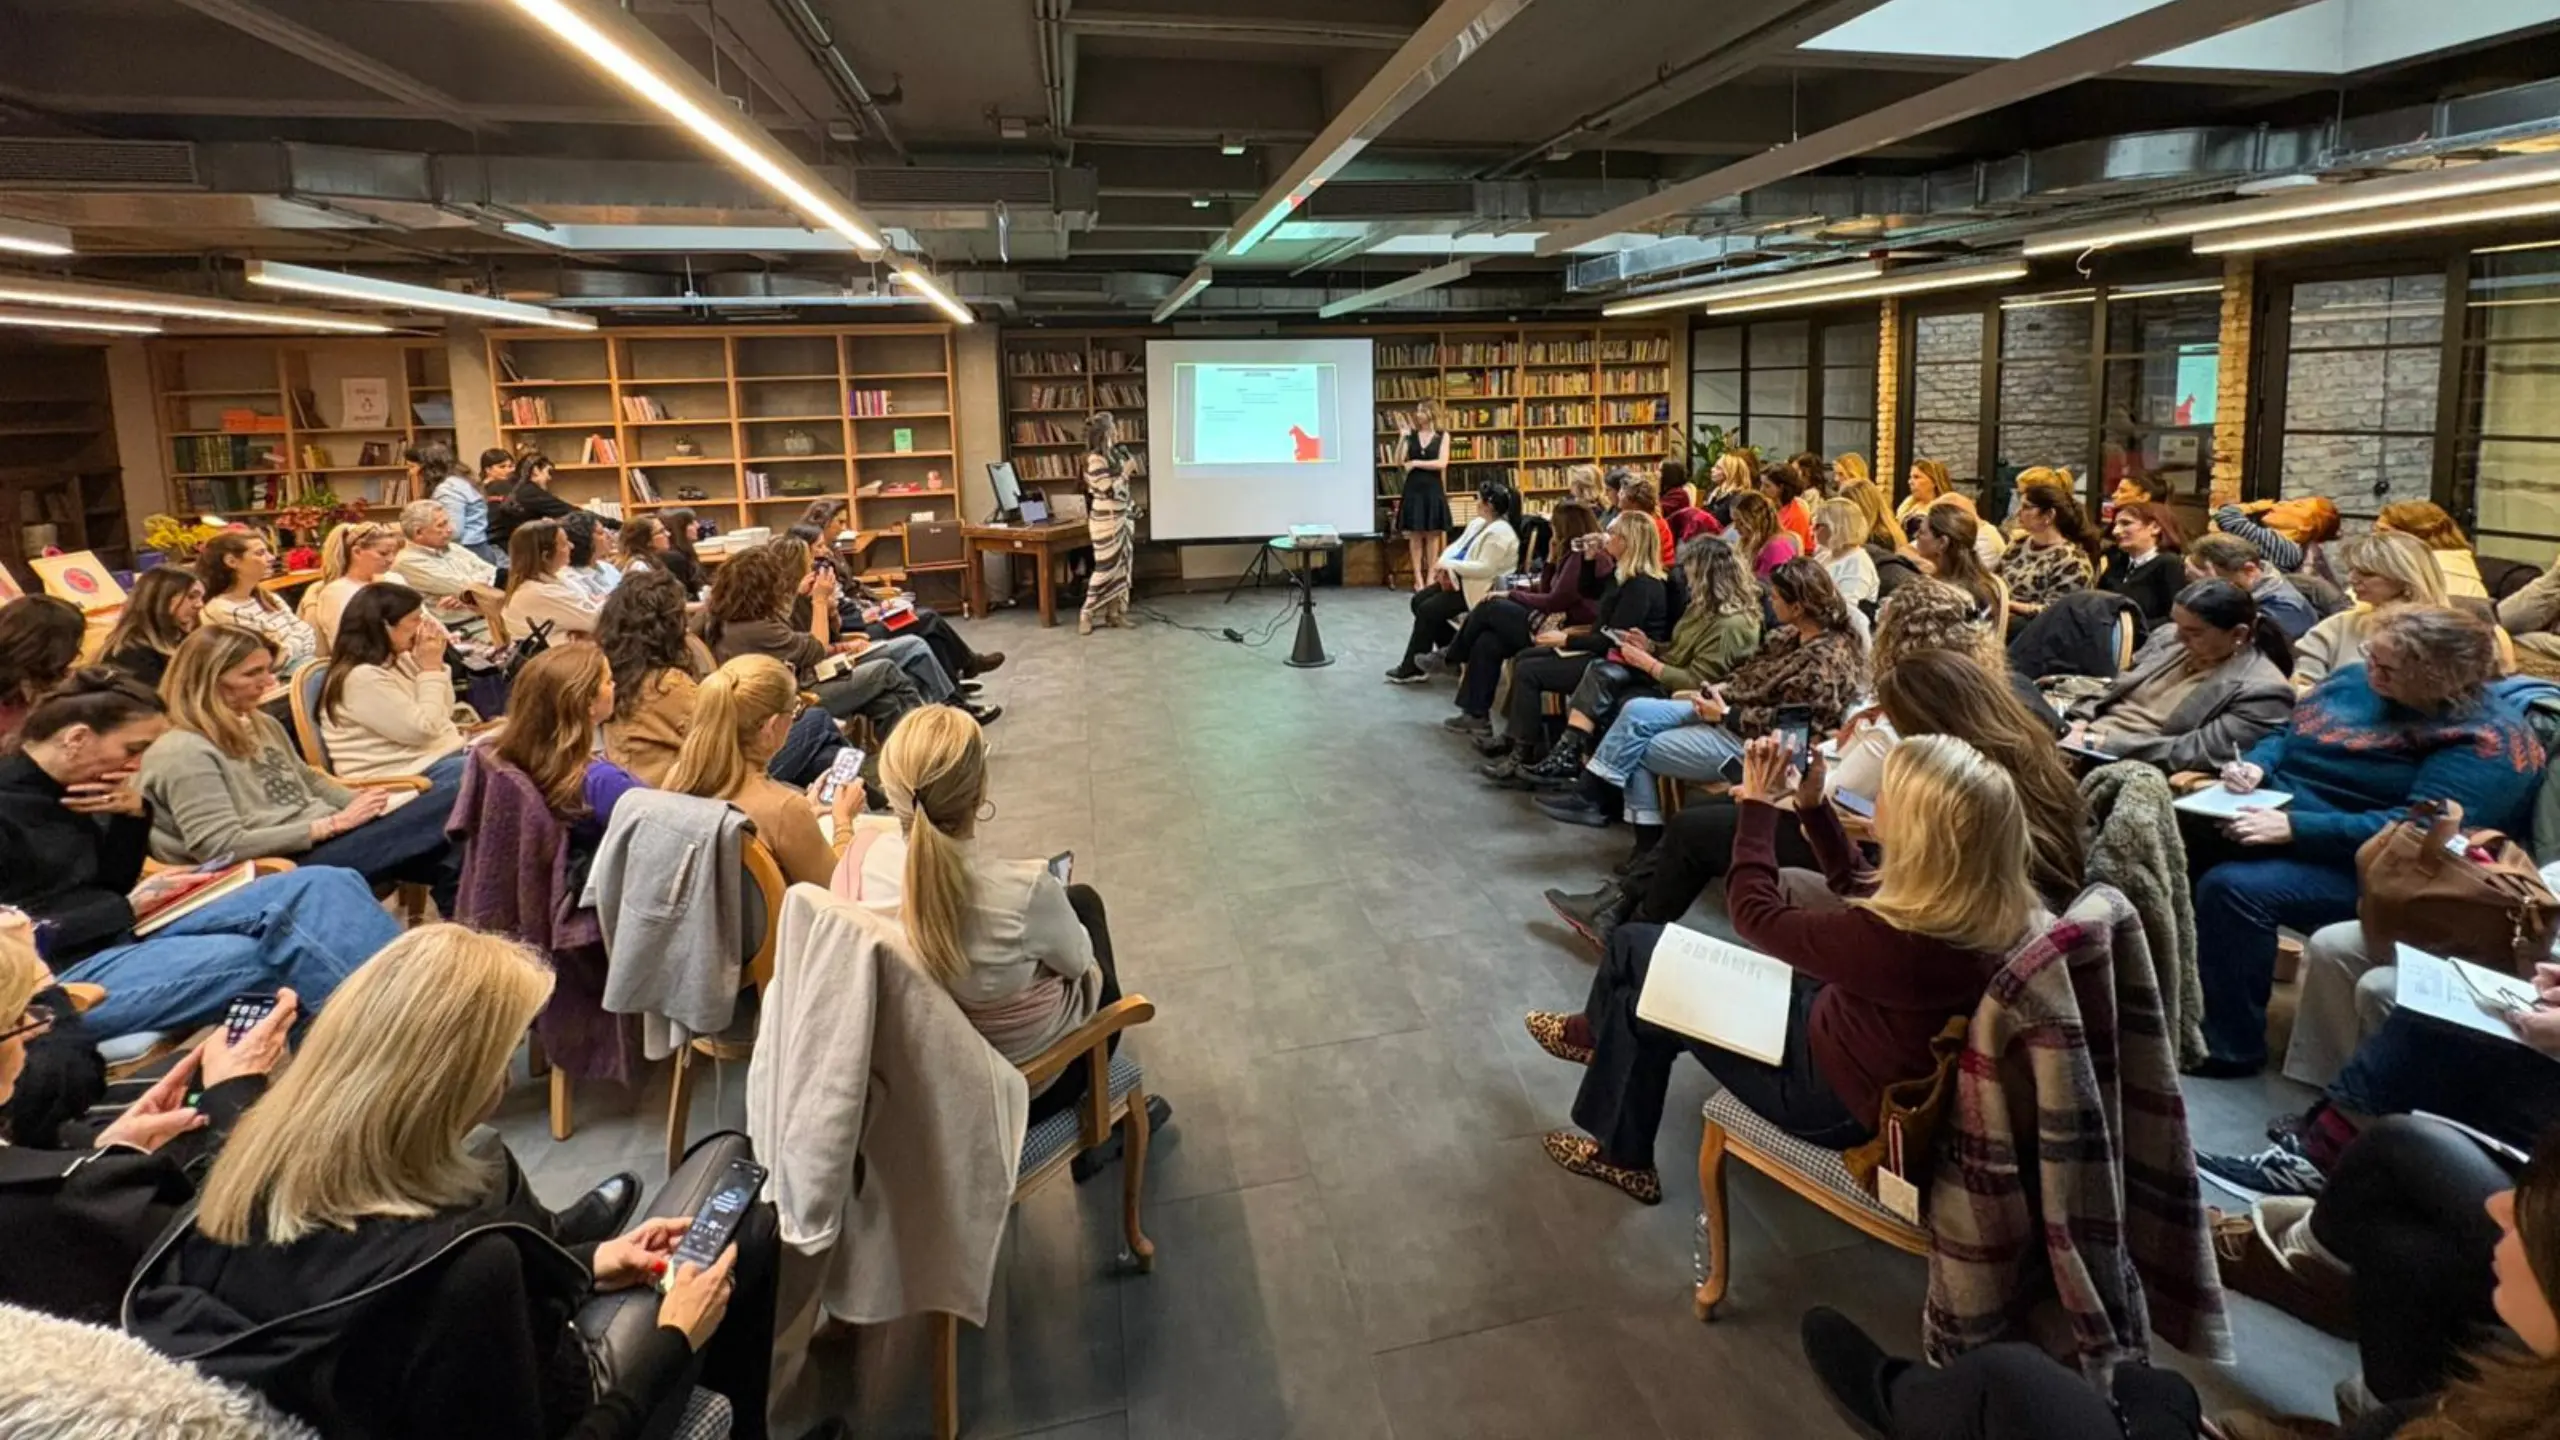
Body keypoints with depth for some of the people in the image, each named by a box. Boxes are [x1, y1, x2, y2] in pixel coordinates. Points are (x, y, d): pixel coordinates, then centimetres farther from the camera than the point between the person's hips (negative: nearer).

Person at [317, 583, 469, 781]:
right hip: (406, 775, -9)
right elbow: (423, 730, -21)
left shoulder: (396, 659, 10)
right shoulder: (361, 678, -18)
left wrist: (436, 666, 2)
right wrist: (431, 670, -13)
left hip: (437, 754, 9)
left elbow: (443, 713, 16)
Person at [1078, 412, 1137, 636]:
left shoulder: (1114, 454, 11)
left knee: (1122, 567, 8)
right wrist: (1125, 472, -13)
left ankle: (1115, 612, 14)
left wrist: (1131, 511, 19)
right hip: (1107, 521, -9)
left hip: (1122, 518, 9)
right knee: (1106, 568, -7)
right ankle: (1086, 614, 2)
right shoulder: (1095, 459, -16)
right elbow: (1110, 490, -22)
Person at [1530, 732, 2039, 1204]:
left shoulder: (1899, 939, -37)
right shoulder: (1987, 900, -12)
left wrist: (1758, 804, -11)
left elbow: (1755, 913, -22)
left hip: (1831, 1093, -8)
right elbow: (1857, 885, 8)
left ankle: (1597, 1036, 37)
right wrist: (1812, 805, 1)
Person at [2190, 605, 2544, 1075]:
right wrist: (2256, 767, -7)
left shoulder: (2488, 741, -14)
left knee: (2233, 888, -31)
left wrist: (2295, 827, -31)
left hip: (2361, 866, -8)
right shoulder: (2359, 679, 8)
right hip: (2274, 818, 8)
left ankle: (2232, 1048, -16)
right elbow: (2284, 736, 17)